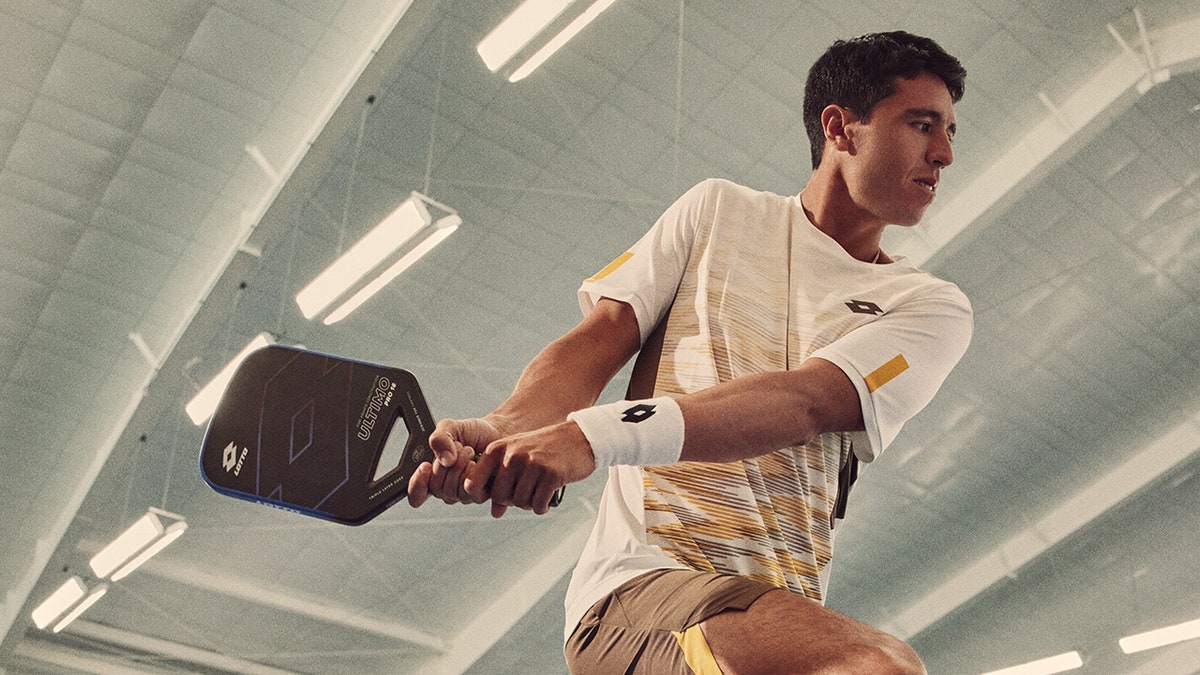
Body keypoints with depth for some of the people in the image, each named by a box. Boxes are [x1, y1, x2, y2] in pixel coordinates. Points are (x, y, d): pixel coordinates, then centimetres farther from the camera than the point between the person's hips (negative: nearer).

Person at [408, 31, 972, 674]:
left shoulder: (933, 307, 10)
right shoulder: (718, 209, 16)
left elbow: (803, 403, -10)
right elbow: (596, 341, 6)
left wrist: (594, 435, -27)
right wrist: (500, 428, -18)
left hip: (787, 611, 4)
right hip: (634, 586, -3)